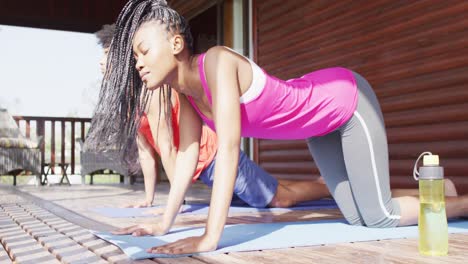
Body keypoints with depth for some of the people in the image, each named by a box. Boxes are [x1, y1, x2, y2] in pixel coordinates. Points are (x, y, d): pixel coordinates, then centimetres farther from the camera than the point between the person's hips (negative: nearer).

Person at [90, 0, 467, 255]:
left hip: (347, 101, -7)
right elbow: (188, 154, -4)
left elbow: (229, 148, -40)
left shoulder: (217, 62, -33)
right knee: (356, 217, 14)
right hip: (321, 126, 7)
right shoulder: (185, 89, -9)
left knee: (378, 217, -3)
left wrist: (210, 237, -43)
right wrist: (164, 223, -6)